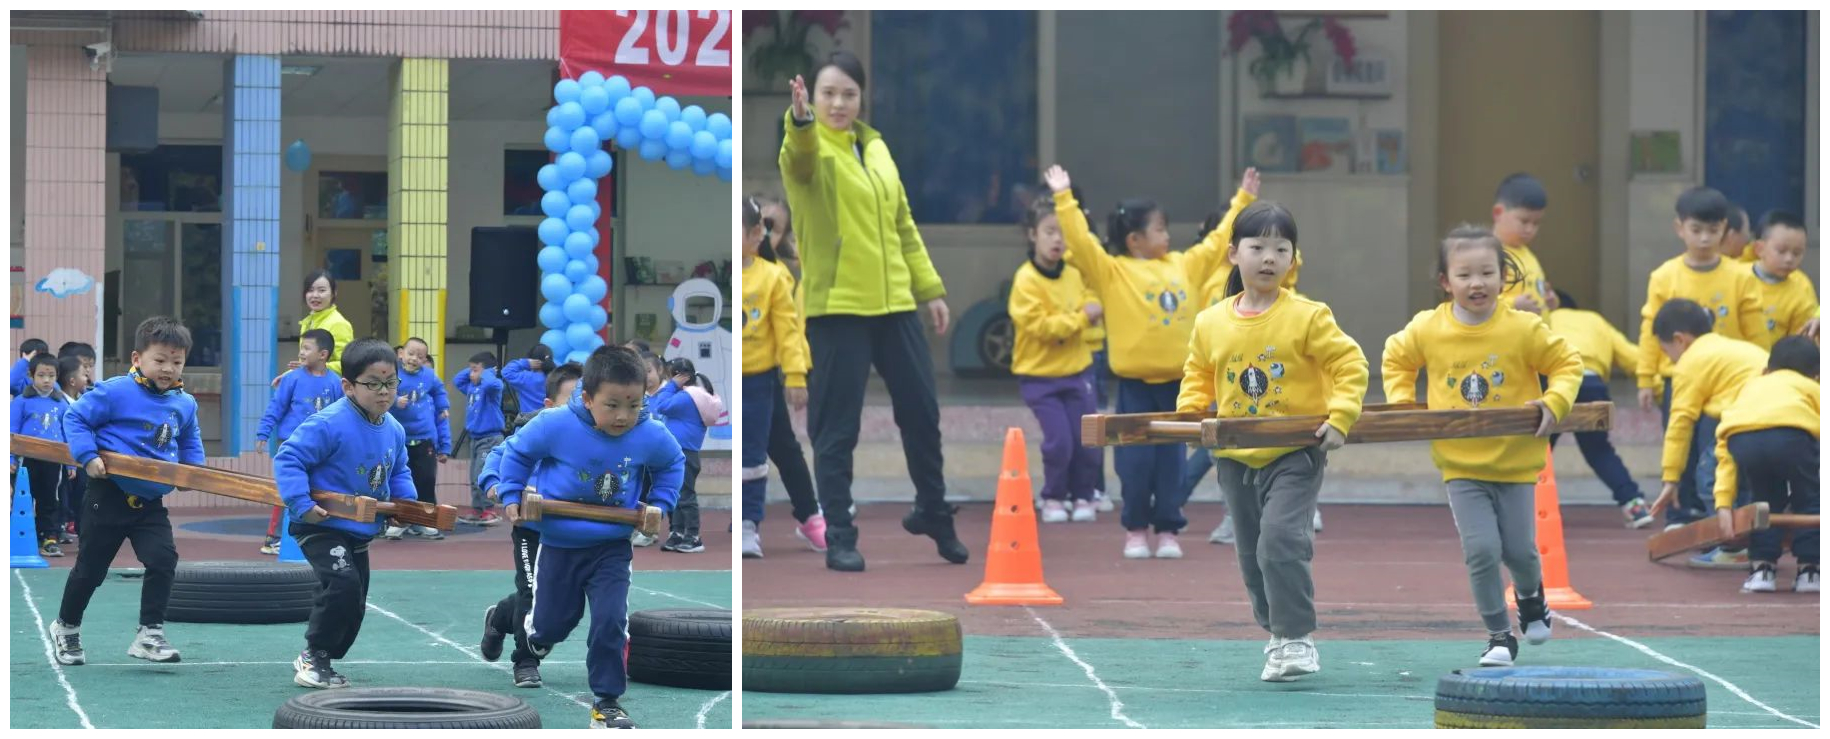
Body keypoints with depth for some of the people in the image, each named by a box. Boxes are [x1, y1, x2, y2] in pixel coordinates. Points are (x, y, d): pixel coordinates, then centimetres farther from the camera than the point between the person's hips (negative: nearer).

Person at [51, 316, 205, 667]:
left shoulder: (184, 404, 4)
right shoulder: (115, 393, -15)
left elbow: (190, 442, 21)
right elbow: (75, 418, -9)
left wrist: (194, 469, 2)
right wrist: (88, 455, -20)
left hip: (151, 502, 4)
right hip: (110, 496, -4)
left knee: (163, 559, -15)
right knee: (91, 568, 8)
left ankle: (150, 635, -7)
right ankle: (66, 628, 32)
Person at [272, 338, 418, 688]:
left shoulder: (393, 431, 3)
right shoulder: (329, 424, -22)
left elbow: (398, 472, 21)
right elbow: (288, 459, -21)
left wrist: (406, 500, 1)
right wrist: (301, 504, -29)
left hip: (360, 532, 8)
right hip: (322, 527, -8)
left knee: (353, 606, 13)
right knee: (343, 583, -26)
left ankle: (318, 661, 32)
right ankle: (314, 657, -10)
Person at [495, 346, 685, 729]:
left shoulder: (650, 436, -17)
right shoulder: (556, 426, -24)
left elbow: (673, 464, 7)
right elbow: (516, 452, -4)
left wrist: (660, 505, -2)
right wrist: (512, 497, -6)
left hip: (612, 548, 0)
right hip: (559, 544, 0)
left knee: (610, 621, -12)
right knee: (552, 623, 13)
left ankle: (607, 701, 2)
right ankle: (537, 631, 52)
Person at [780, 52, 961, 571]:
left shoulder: (876, 149, 13)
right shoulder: (807, 149, -8)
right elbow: (799, 158, -34)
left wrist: (929, 287, 17)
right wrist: (801, 120, -56)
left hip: (892, 302, 6)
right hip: (835, 306, -6)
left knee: (922, 410, 14)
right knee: (837, 426, -3)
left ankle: (933, 512, 33)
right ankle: (839, 537, 6)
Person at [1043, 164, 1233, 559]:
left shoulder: (1182, 265, 11)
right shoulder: (1112, 272, -4)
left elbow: (1216, 244, 23)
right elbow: (1080, 241, -13)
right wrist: (1064, 199, -19)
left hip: (1176, 381, 4)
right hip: (1136, 382, -4)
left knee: (1171, 458, 6)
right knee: (1136, 458, -1)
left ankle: (1167, 529, 13)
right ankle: (1136, 529, 12)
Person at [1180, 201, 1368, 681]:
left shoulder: (1308, 318, -8)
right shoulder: (1210, 324, 3)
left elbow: (1349, 365, -7)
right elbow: (1197, 378, 18)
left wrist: (1340, 418, -17)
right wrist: (1190, 414, 2)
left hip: (1295, 455, -5)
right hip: (1236, 457, 5)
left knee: (1280, 540, -20)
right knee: (1253, 553, 12)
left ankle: (1297, 638, -11)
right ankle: (1277, 632, 29)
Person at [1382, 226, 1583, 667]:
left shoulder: (1524, 329, -10)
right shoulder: (1427, 330, -5)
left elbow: (1567, 363, -1)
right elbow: (1396, 359, 14)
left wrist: (1554, 401, -16)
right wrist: (1401, 401, 2)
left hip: (1515, 461, 0)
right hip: (1460, 465, 0)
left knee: (1519, 549, 6)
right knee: (1481, 549, -10)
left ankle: (1531, 597, 42)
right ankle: (1498, 635, 6)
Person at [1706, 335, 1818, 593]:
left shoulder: (1750, 387, 42)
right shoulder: (1812, 388, 36)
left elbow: (1725, 452, 32)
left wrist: (1724, 503, 28)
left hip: (1741, 438, 3)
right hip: (1790, 433, -3)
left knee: (1767, 501, 29)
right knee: (1809, 502, 22)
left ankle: (1762, 569, 21)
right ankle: (1808, 570, 17)